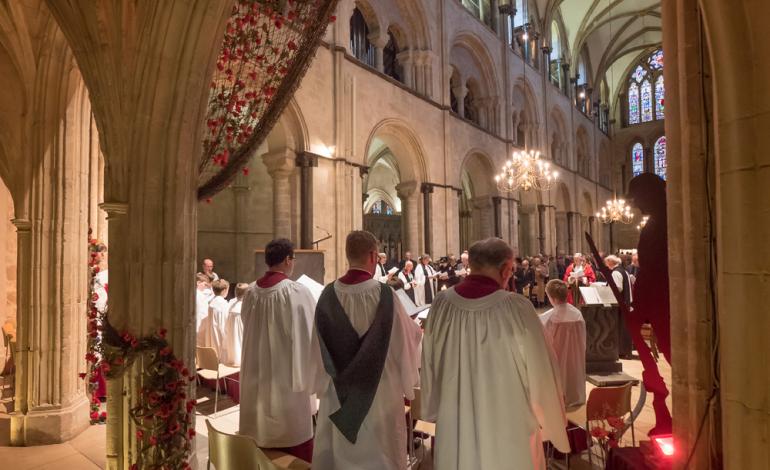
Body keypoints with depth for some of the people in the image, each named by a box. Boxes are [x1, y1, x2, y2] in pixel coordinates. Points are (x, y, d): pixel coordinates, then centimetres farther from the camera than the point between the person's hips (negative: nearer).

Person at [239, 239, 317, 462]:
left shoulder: (250, 293, -1)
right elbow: (311, 334, -12)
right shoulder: (297, 292, -18)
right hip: (288, 376, -6)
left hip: (257, 376, 6)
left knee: (262, 434, 20)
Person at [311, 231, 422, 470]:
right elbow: (408, 335, -9)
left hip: (339, 390, 4)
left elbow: (320, 345, 1)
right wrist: (417, 329, 14)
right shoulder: (383, 294, -21)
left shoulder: (329, 294, -9)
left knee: (338, 447, 22)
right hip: (379, 390, -3)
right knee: (378, 449, 16)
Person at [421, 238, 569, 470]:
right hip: (508, 426, -3)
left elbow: (429, 364, 1)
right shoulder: (516, 307, -21)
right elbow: (538, 371, -12)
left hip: (454, 424, 3)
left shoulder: (442, 303, -10)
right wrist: (550, 422, 6)